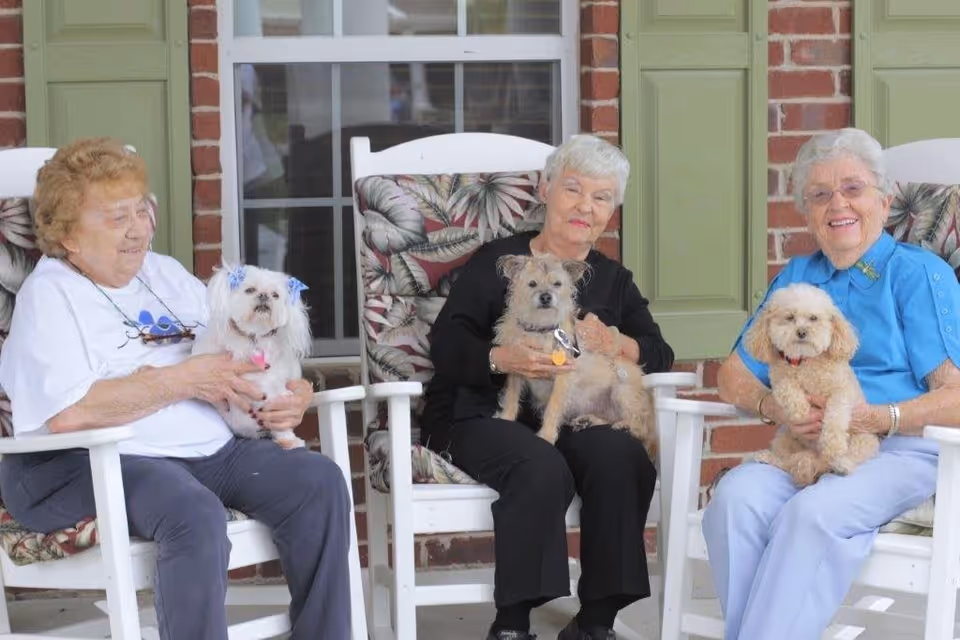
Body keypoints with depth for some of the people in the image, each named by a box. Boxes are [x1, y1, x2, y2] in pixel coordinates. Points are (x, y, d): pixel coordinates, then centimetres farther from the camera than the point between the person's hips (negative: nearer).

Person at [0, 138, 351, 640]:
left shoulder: (167, 274, 21)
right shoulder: (48, 294, -2)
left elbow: (233, 365, 25)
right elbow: (69, 413, -19)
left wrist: (291, 395, 1)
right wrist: (184, 380, -15)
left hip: (209, 449, 7)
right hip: (94, 465, -7)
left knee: (319, 481, -15)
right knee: (195, 514, -37)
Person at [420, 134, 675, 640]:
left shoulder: (613, 280, 20)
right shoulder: (497, 262, 6)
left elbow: (660, 356, 9)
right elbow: (445, 346, -5)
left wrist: (613, 342, -11)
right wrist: (502, 358, -24)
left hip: (574, 420, 4)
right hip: (486, 417, -3)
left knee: (623, 458, -29)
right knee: (542, 467, -35)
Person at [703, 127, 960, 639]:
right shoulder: (796, 277, 20)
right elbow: (733, 375, 16)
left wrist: (876, 418, -20)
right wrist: (772, 406, -6)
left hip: (898, 452, -4)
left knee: (813, 512, -35)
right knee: (735, 496, -29)